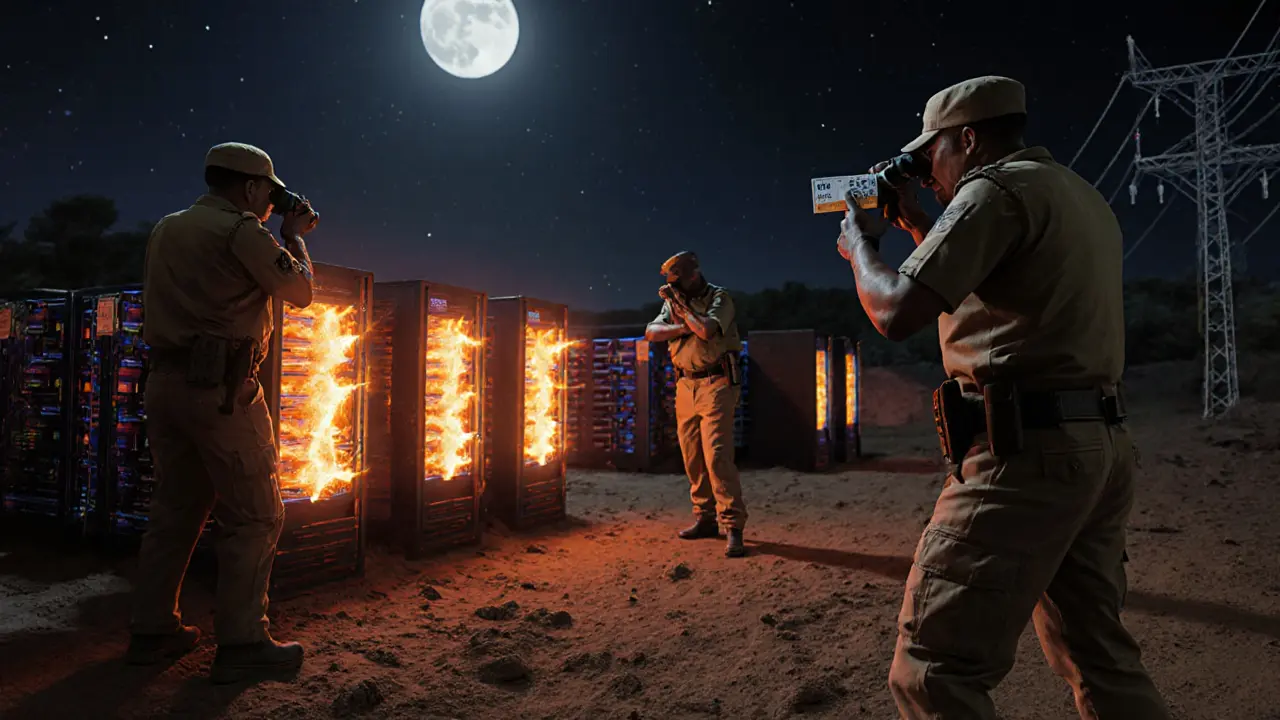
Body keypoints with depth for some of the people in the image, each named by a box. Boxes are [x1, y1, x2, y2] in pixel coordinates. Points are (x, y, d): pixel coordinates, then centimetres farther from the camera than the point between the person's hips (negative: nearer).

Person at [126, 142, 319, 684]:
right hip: (220, 388, -8)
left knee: (176, 507, 16)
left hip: (164, 382, 9)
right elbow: (300, 291, -3)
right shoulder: (240, 229, -8)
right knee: (254, 514, -2)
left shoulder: (165, 230, 16)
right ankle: (241, 643, 0)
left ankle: (153, 631, 23)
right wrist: (295, 237, 13)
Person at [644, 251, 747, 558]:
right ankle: (706, 519, 20)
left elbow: (705, 329, -24)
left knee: (716, 455, -15)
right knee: (692, 458, 8)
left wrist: (680, 303, -11)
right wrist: (682, 327, -14)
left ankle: (733, 526, -10)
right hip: (685, 386, 7)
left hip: (716, 384, -6)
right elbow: (651, 332, 0)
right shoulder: (673, 301, 13)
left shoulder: (719, 297, -5)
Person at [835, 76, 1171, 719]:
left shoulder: (998, 187, -8)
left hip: (1026, 453, -10)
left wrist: (859, 245, 3)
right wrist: (915, 225, 28)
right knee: (1100, 660, 19)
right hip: (1103, 446, 10)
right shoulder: (1082, 197, 21)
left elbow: (897, 313, -17)